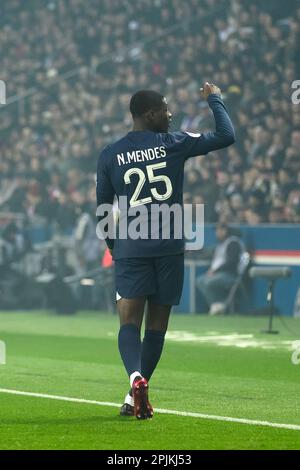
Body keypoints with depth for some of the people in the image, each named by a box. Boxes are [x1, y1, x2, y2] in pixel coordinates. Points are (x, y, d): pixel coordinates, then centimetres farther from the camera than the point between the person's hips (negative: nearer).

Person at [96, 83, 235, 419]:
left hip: (129, 249, 1)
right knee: (157, 324, 9)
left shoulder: (109, 155, 5)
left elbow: (102, 210, 11)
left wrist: (113, 246, 27)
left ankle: (136, 377, -33)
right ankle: (135, 397, 9)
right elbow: (226, 136, 5)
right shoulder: (174, 144, -1)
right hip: (169, 247, 0)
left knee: (129, 321, -5)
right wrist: (214, 99, 19)